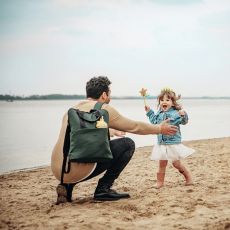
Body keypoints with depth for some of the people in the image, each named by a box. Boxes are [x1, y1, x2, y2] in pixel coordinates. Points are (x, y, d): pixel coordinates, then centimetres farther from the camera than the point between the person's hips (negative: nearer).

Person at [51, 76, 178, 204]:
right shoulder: (103, 109, 1)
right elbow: (134, 126, 11)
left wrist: (113, 131, 57)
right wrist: (159, 128, 27)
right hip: (77, 170, -7)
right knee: (128, 144, 5)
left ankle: (67, 186, 15)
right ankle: (103, 189, 5)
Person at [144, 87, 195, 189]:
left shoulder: (175, 113, -13)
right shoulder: (159, 114, 6)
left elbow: (183, 121, -23)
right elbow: (154, 121, 24)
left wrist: (183, 115, -42)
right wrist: (149, 112, 22)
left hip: (173, 143, -5)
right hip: (161, 144, 5)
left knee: (176, 163, 3)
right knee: (162, 164, 9)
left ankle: (188, 177, 23)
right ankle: (160, 182, 16)